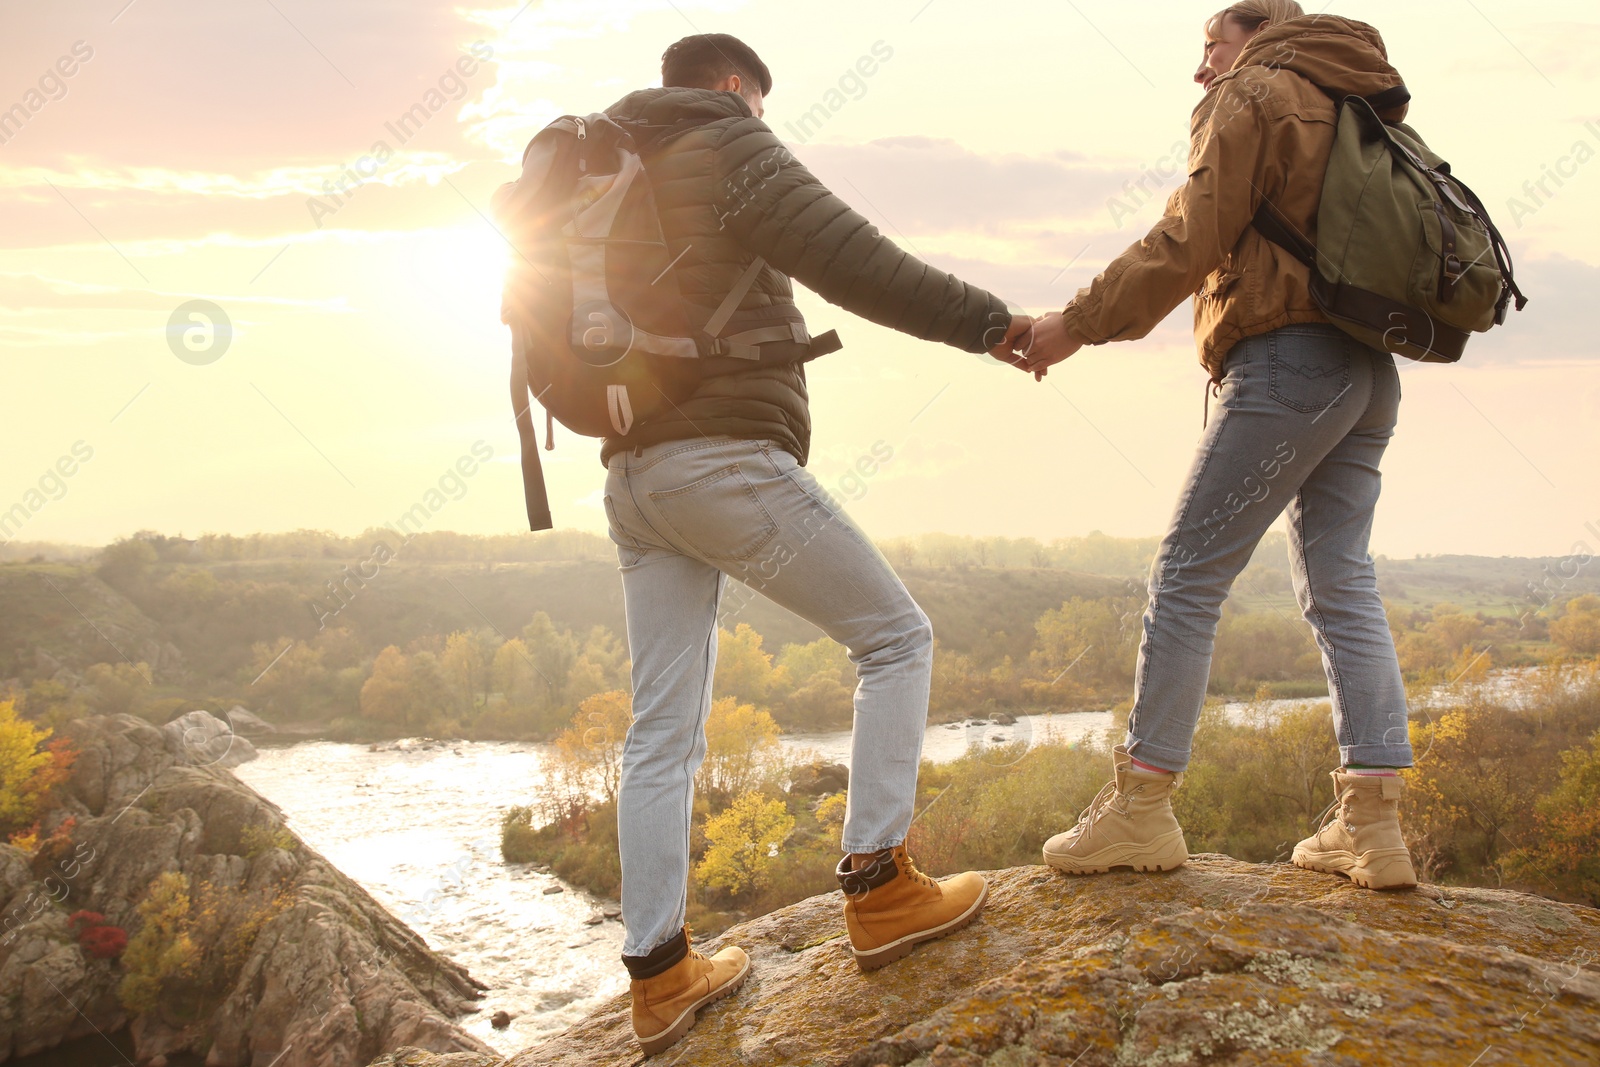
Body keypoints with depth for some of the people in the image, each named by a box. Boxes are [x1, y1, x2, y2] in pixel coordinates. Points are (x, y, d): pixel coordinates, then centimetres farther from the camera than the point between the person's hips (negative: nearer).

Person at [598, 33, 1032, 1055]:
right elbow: (853, 260, -13)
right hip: (727, 457, -8)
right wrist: (986, 319, -7)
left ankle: (659, 971, 8)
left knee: (663, 730, 7)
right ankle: (880, 884, -2)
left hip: (634, 476, 8)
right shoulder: (730, 145, 0)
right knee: (897, 636, 4)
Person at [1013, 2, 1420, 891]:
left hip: (1287, 359, -9)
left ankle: (1143, 805, -4)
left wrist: (1078, 324, -4)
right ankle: (1372, 823, 4)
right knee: (1342, 583, 7)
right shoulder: (1352, 108, 26)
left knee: (1189, 574, -6)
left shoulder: (1252, 96, 1)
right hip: (1369, 374, 9)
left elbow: (1190, 241, -8)